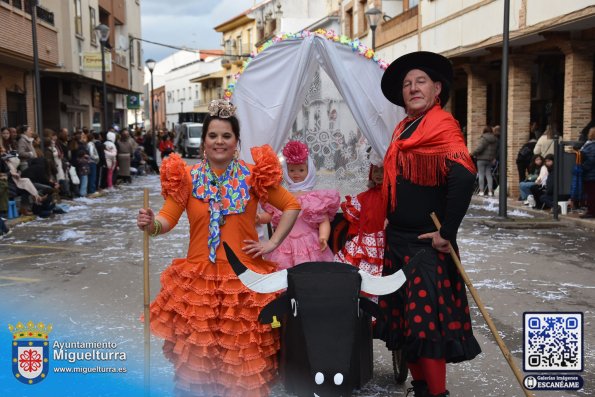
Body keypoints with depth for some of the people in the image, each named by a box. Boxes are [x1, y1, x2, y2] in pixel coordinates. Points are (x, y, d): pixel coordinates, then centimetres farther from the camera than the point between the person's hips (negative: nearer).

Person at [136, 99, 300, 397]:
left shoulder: (253, 176, 1)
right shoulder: (187, 177, 2)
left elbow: (292, 206, 7)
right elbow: (167, 220, -4)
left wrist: (272, 243, -1)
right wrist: (151, 224, -26)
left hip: (243, 275, 0)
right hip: (198, 276, 1)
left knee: (242, 349, 6)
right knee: (197, 348, 5)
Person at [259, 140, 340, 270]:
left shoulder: (316, 198, 2)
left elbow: (324, 222, -3)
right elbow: (269, 215, 15)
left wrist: (323, 237, -21)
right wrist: (258, 217, -7)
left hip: (309, 248, -2)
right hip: (284, 247, 2)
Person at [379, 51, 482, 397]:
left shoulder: (443, 125, -14)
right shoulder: (403, 128, 12)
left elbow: (464, 177, -27)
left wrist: (447, 232, -24)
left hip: (426, 243, -8)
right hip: (397, 239, 8)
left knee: (426, 320, -4)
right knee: (405, 318, 14)